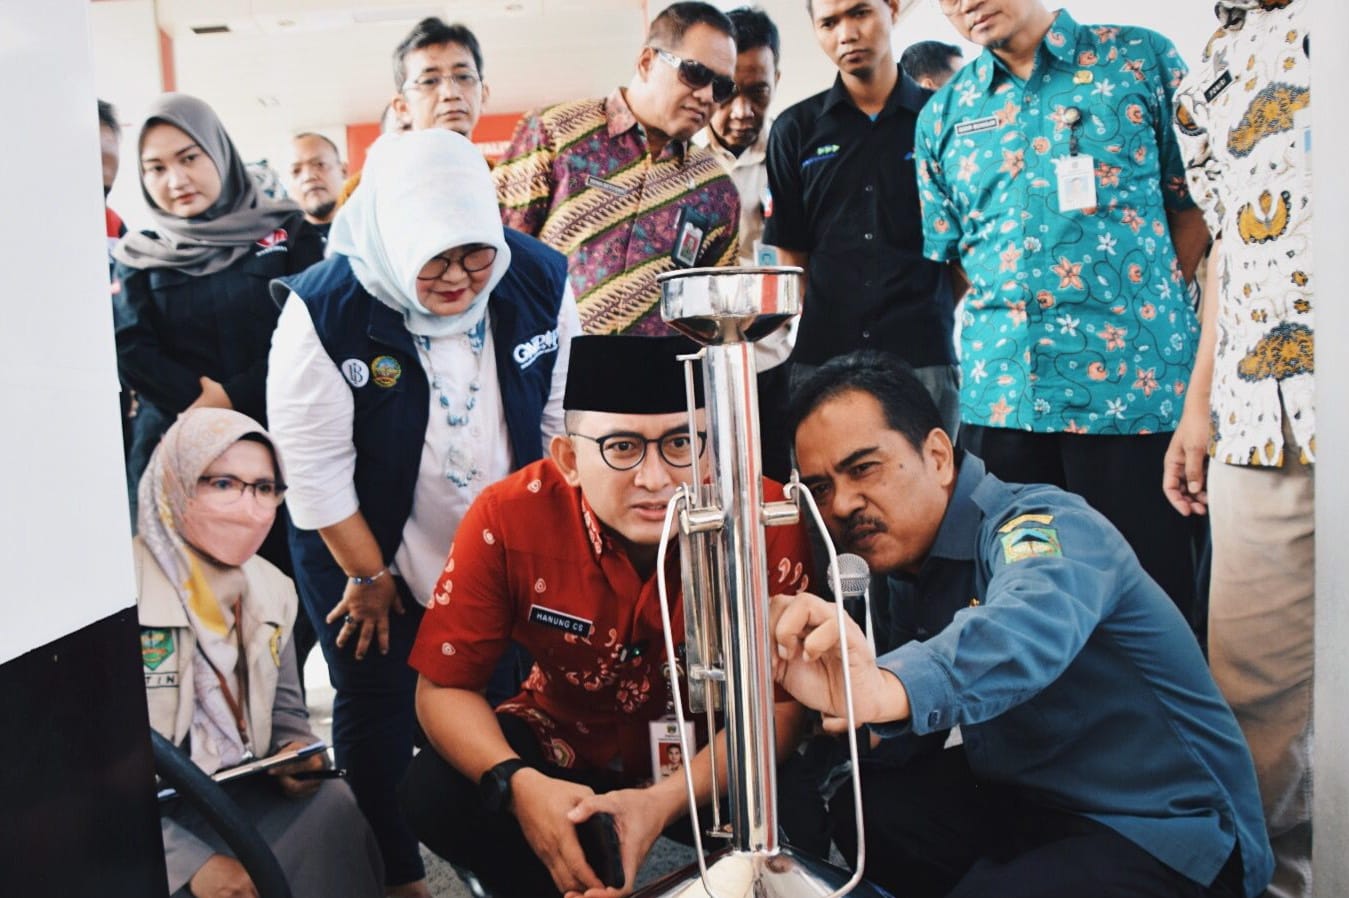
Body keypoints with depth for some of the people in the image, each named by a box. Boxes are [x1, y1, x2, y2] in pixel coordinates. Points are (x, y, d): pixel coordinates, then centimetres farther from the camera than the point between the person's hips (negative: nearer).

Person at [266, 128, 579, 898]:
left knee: (500, 704, 11)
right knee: (381, 712, 8)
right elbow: (316, 468, -18)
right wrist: (368, 576, -9)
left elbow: (563, 421, -3)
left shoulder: (540, 282, -15)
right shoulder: (325, 310, -25)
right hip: (364, 548, -2)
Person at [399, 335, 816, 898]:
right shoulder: (509, 519, -24)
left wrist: (667, 801, -36)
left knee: (785, 817, -29)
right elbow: (444, 686, -15)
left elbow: (778, 702, -20)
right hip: (566, 745, 1)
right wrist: (519, 784, -36)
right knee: (436, 794, -22)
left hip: (712, 758, -1)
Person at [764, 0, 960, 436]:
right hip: (819, 355, 1)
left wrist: (936, 315, -2)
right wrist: (796, 330, -3)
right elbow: (790, 253, 8)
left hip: (924, 355, -1)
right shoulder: (795, 130, 9)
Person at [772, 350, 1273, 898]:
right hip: (1032, 801, 8)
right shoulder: (906, 567, 5)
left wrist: (884, 689, -64)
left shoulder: (1042, 525, -21)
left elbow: (1026, 624, -45)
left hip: (1163, 834, -8)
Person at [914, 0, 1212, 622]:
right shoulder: (942, 115, 14)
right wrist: (999, 319, 4)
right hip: (999, 396, 3)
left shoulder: (1143, 60, 5)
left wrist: (1147, 305, -3)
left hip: (1133, 385, -3)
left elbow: (1198, 203, 5)